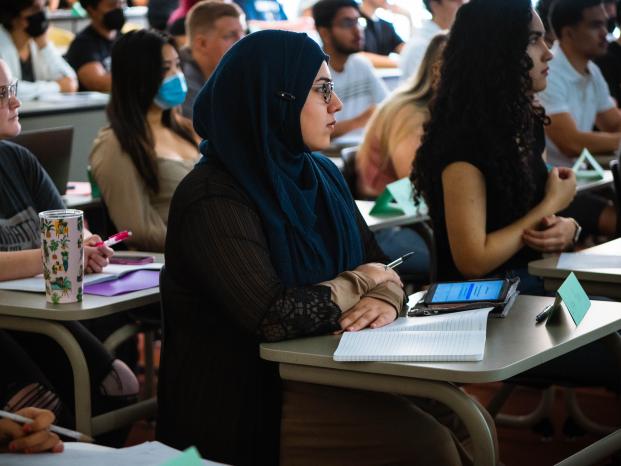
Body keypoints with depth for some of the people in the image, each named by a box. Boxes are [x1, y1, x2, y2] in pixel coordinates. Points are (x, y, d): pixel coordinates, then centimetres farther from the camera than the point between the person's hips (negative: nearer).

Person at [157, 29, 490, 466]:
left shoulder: (321, 174, 9)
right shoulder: (214, 198, -17)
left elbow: (379, 266, 11)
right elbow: (272, 315, -27)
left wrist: (386, 299, -14)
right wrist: (356, 285, -10)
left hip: (320, 370, 7)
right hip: (247, 404, -7)